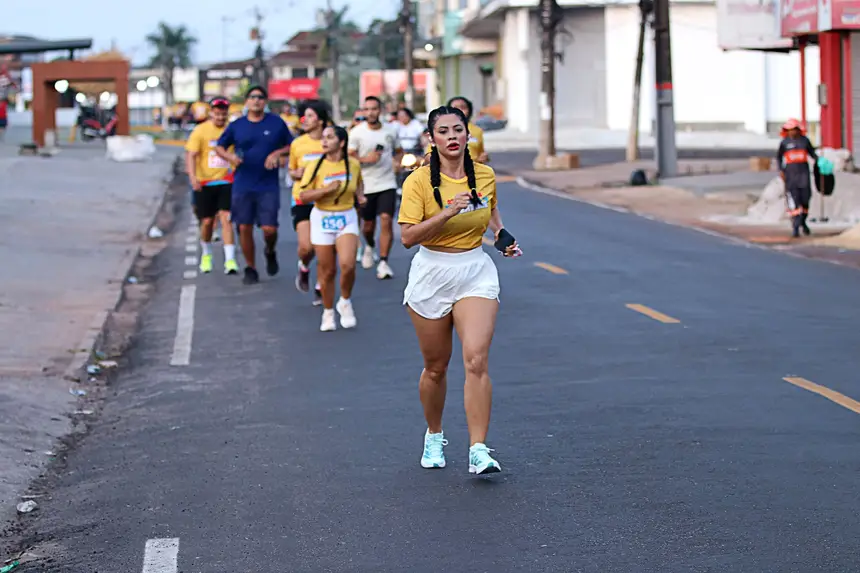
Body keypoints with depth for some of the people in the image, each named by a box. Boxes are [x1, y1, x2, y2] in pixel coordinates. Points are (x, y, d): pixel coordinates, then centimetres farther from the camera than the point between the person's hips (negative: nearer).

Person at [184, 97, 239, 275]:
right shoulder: (201, 131, -4)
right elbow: (191, 155, -10)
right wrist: (192, 176, -25)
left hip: (226, 182, 0)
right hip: (204, 183, 0)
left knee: (226, 219, -12)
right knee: (207, 221, 7)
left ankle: (230, 261, -16)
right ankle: (206, 255, 32)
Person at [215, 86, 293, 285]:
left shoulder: (276, 123, 1)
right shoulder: (236, 126, 4)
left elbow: (291, 145, 10)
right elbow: (219, 147, 13)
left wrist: (277, 153, -9)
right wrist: (229, 156, -8)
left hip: (268, 185, -2)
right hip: (242, 185, 2)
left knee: (269, 228, -8)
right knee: (245, 228, 3)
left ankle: (270, 252, 26)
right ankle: (250, 268, 19)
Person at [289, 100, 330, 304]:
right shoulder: (297, 144, 1)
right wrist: (297, 173, -8)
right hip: (303, 200, 0)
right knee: (306, 247, -13)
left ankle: (320, 287, 19)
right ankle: (304, 268, 21)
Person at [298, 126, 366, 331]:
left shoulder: (353, 164, 0)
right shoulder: (316, 167, -6)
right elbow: (303, 197, -9)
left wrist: (360, 195, 2)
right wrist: (326, 189, -21)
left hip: (347, 219, 1)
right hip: (322, 220, 0)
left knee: (347, 264, -19)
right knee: (327, 271, 3)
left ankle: (345, 302, 8)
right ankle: (328, 313, 23)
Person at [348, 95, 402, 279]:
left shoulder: (391, 130, 3)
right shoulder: (357, 132, -5)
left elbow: (399, 151, 17)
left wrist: (397, 161, -4)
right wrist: (366, 159, -20)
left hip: (387, 184, 0)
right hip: (366, 186, 0)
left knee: (386, 220, -15)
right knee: (368, 224, 11)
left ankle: (383, 263, -10)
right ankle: (369, 246, 46)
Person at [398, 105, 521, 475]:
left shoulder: (485, 176, 2)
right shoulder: (419, 181, -10)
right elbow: (407, 237, -19)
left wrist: (501, 235, 5)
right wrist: (448, 212, -27)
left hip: (476, 273, 1)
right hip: (431, 274, -1)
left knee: (476, 361, -15)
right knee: (436, 366, 11)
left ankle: (478, 451, -17)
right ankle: (434, 437, 36)